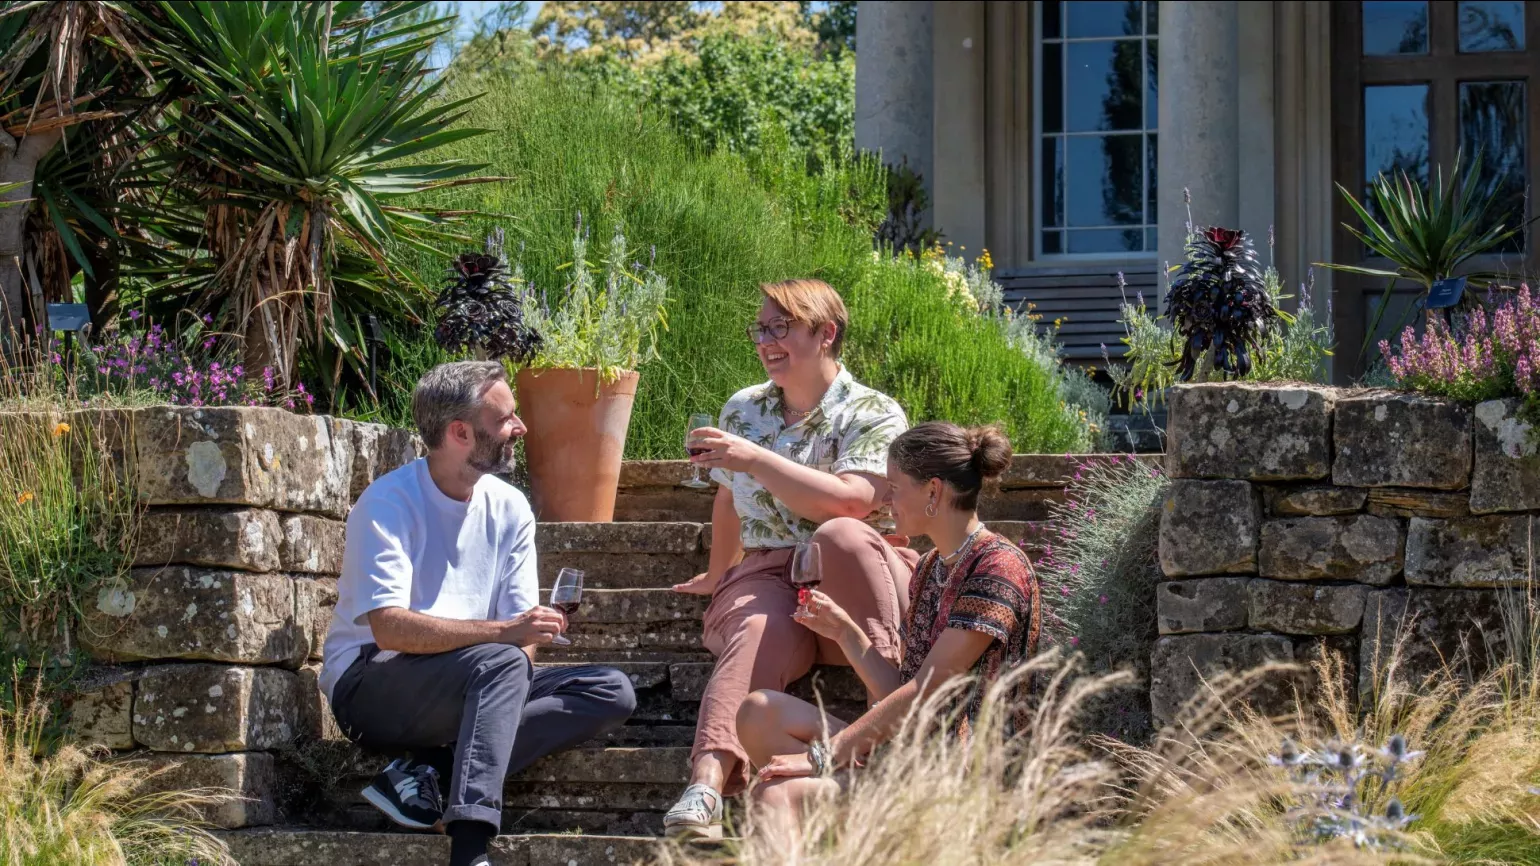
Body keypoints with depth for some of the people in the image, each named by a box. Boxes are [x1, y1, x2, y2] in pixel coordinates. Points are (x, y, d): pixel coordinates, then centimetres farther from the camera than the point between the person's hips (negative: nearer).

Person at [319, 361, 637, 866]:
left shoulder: (509, 509, 7)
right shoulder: (389, 504, -13)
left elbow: (523, 633, 3)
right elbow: (389, 629, -26)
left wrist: (530, 638, -21)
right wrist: (502, 632, -34)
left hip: (473, 692, 7)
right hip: (370, 688, -7)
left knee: (612, 693, -11)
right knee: (501, 663, -34)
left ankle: (426, 772, -21)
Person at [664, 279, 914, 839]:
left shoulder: (872, 414, 0)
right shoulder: (743, 410, 17)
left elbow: (848, 503, -17)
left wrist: (756, 459, -19)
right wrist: (718, 578, 39)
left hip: (852, 582, -2)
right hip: (767, 577, 2)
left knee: (840, 536, -39)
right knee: (764, 630, -37)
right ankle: (707, 783, -60)